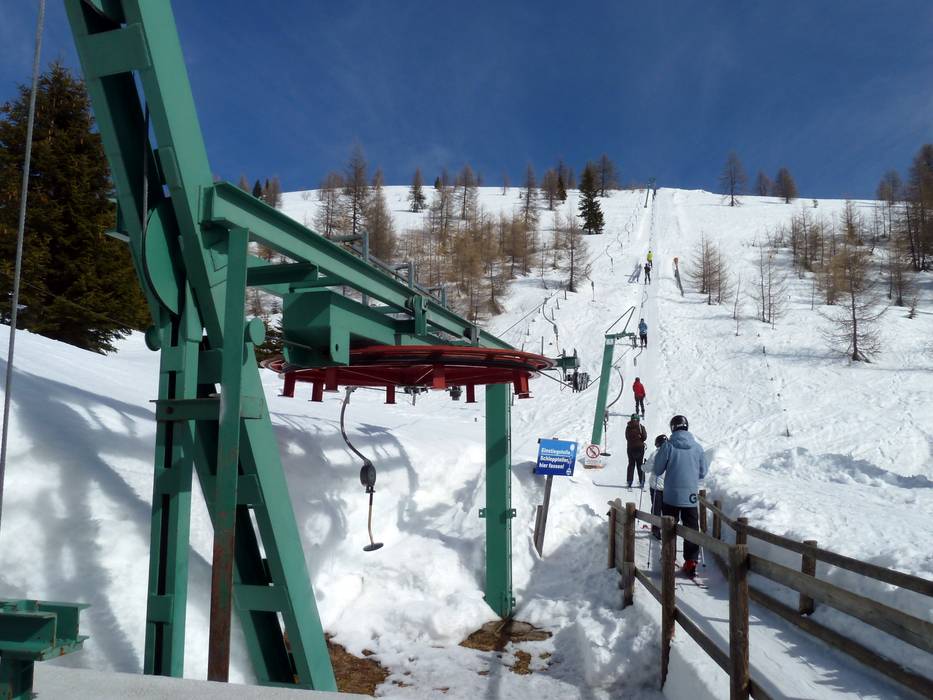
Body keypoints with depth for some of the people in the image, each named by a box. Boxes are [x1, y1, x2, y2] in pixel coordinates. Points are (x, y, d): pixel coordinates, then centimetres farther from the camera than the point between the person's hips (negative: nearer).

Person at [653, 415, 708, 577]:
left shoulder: (668, 446, -10)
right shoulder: (697, 447, -1)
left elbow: (657, 470, -4)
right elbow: (703, 473, 7)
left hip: (671, 495, -2)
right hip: (691, 496, 2)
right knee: (692, 529, 11)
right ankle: (691, 563, 11)